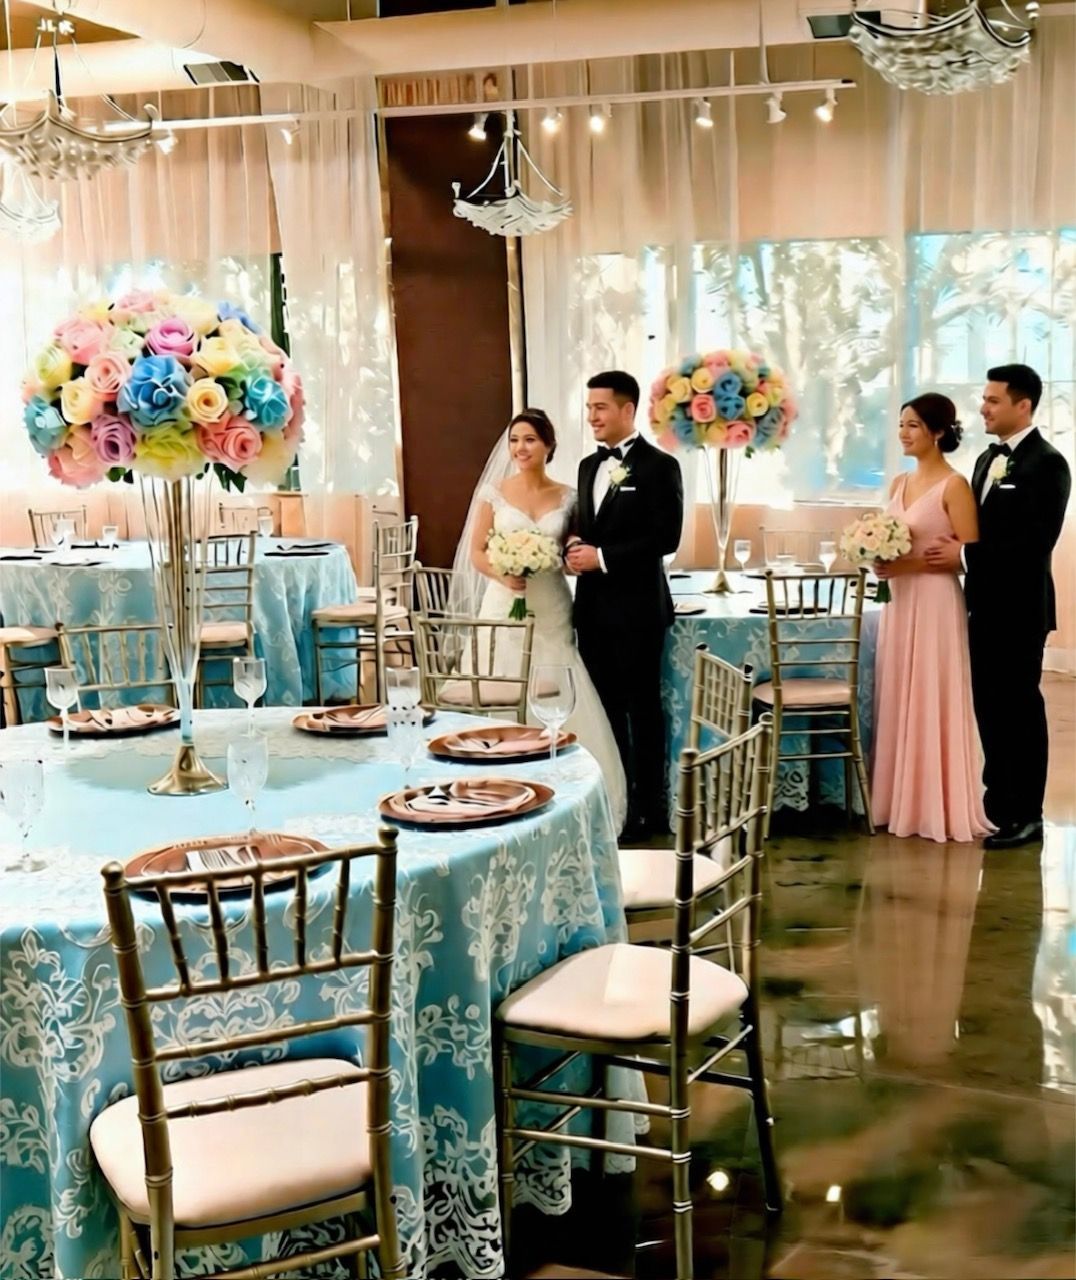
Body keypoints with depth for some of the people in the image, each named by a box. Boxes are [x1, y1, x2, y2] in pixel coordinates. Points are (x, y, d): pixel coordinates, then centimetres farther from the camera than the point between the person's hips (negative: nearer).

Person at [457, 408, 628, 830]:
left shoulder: (566, 497, 6)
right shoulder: (494, 492, 3)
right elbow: (476, 552, 2)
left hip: (551, 611, 1)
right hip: (504, 607, -1)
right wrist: (501, 575, -16)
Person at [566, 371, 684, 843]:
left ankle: (649, 811, 13)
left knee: (642, 708, 3)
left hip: (636, 607, -7)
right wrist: (575, 546, -3)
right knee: (605, 709, 11)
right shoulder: (589, 466, 14)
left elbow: (666, 537, -16)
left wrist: (602, 556, -17)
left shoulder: (659, 466, -9)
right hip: (593, 607, 7)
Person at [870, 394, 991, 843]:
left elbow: (969, 555, -13)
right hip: (899, 602, 7)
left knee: (932, 702, -3)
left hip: (935, 604, -7)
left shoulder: (954, 485, -9)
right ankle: (901, 800, 18)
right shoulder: (900, 483, 13)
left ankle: (937, 806, 6)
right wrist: (882, 560, -2)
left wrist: (908, 565, -18)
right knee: (897, 700, 9)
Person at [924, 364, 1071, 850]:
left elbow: (1035, 542, -21)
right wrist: (956, 551, -5)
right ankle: (998, 801, 24)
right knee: (989, 707, 13)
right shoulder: (988, 459, 15)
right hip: (984, 604, 8)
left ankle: (1025, 816, 9)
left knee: (1019, 709, 0)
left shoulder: (1046, 464, -13)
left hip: (1019, 609, -8)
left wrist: (965, 555, -21)